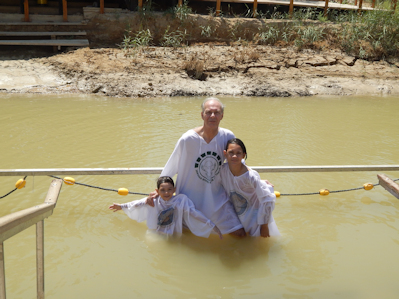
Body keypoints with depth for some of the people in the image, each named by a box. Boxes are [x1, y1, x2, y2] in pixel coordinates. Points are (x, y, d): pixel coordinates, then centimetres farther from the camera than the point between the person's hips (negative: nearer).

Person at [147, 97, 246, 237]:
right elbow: (172, 166, -7)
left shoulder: (228, 137, -11)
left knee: (240, 233, 0)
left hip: (217, 196, 2)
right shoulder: (188, 139, -19)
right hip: (191, 198, -2)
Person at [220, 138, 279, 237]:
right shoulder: (223, 169, -25)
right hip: (236, 211, 4)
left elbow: (267, 200, -28)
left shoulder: (251, 176, -36)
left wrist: (264, 226, -22)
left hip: (253, 210, -4)